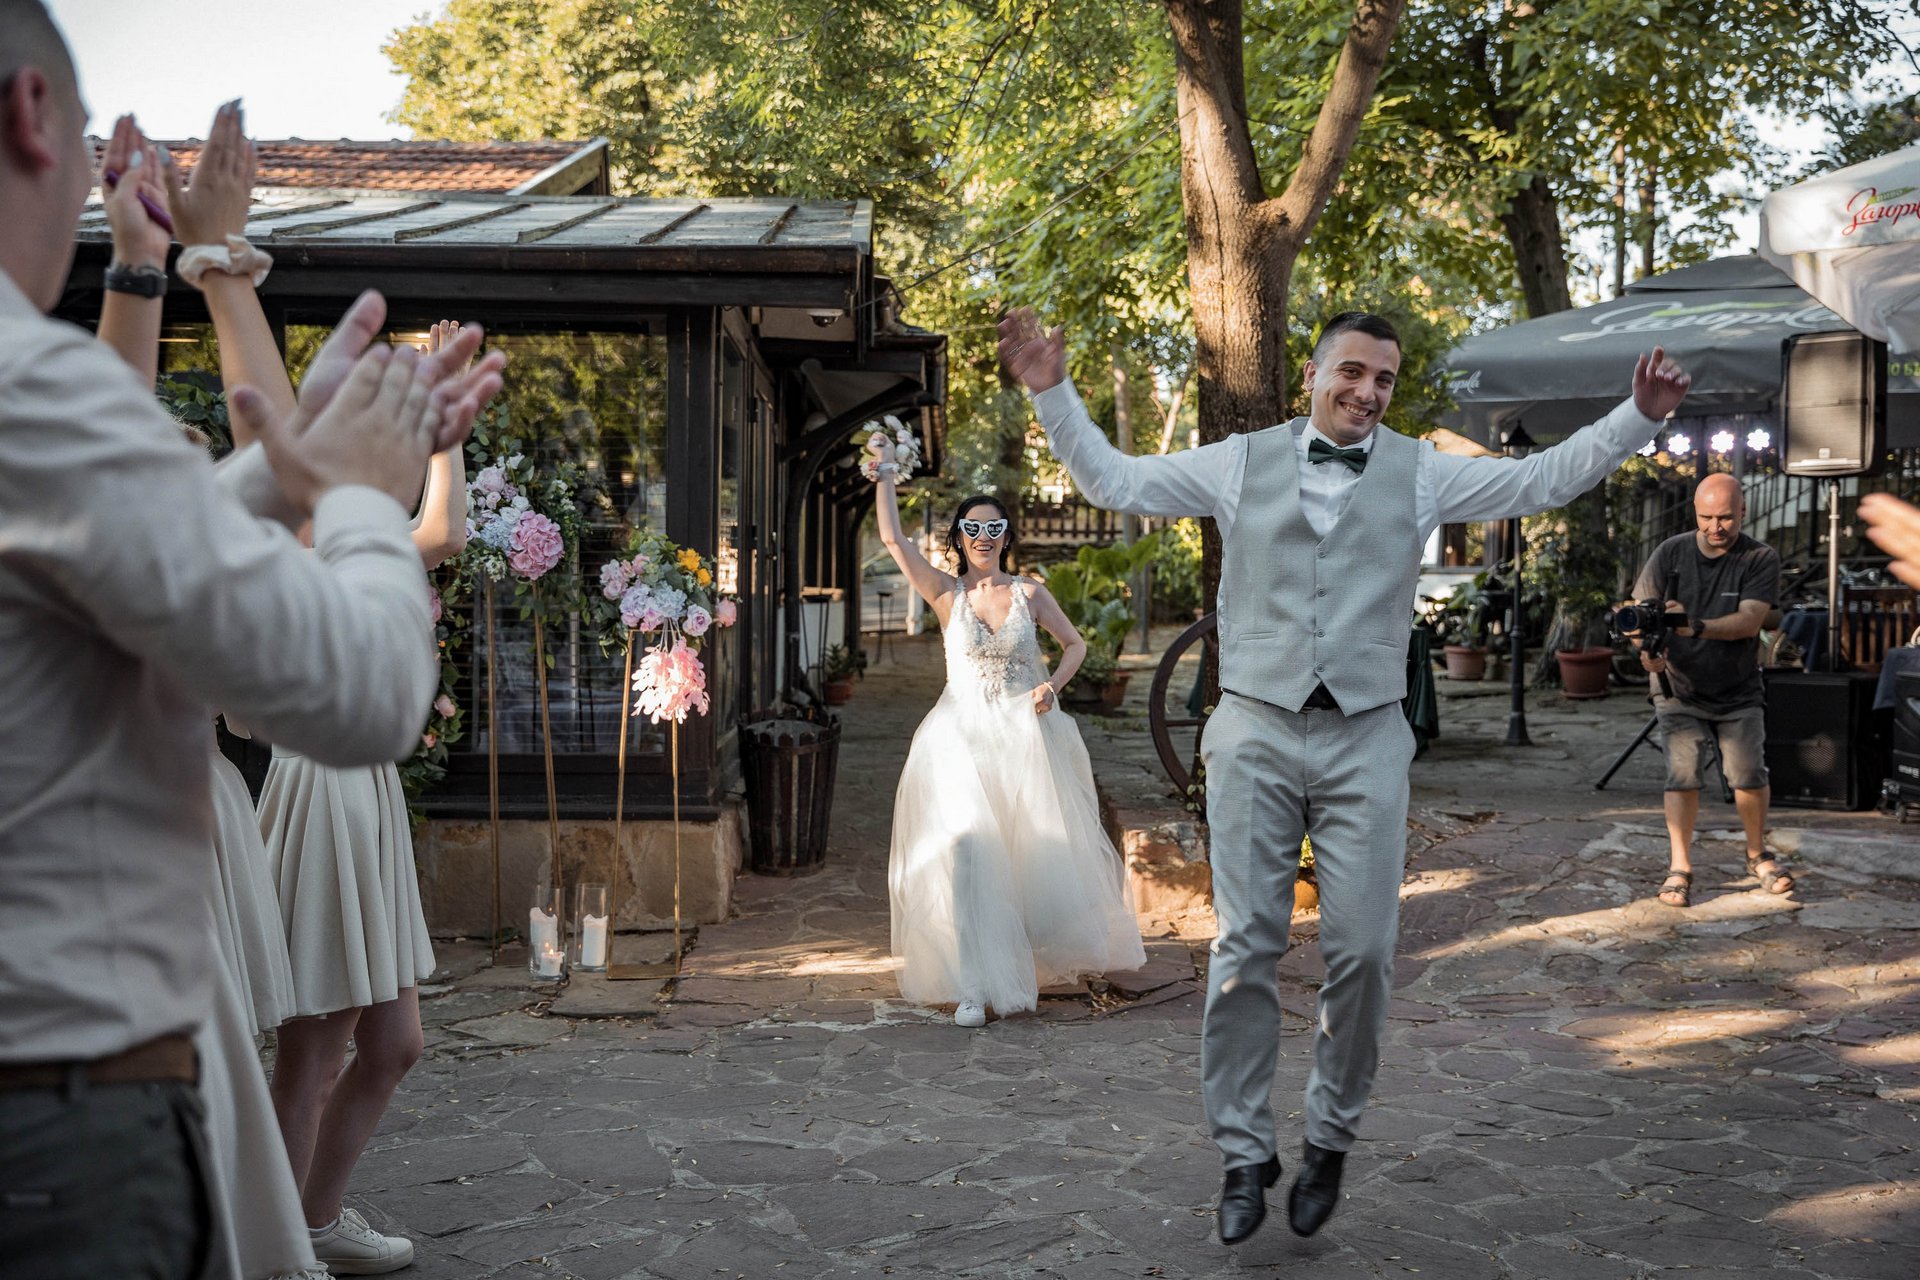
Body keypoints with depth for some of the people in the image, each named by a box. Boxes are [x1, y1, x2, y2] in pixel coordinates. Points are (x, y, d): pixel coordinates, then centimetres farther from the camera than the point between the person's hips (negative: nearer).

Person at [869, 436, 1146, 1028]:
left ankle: (1030, 966, 27)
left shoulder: (1029, 593, 4)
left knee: (1038, 852, 3)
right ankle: (974, 986, -12)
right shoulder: (946, 594, 2)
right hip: (962, 739, -1)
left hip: (1026, 734, 1)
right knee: (965, 850, -14)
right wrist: (884, 476, -9)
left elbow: (1075, 644, 13)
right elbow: (893, 540, -7)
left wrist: (1053, 684, -5)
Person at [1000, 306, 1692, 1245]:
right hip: (1255, 734, -1)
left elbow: (1545, 478, 8)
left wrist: (1639, 417, -2)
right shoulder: (1240, 464, 9)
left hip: (1365, 742, 1)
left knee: (1363, 951, -1)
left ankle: (1331, 1139, 21)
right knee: (1245, 948, 0)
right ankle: (1243, 1154, 13)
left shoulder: (1420, 475, 10)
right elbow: (1112, 481, 10)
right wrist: (1053, 394, 1)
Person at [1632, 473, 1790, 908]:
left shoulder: (1761, 559, -9)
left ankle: (1757, 855, 18)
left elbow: (1750, 619, -22)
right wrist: (1647, 648, -31)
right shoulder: (1671, 553, -6)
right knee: (1683, 775, -11)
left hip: (1739, 692, 0)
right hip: (1679, 689, 0)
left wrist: (1697, 627, -38)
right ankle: (1679, 868, 0)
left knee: (1749, 775, -6)